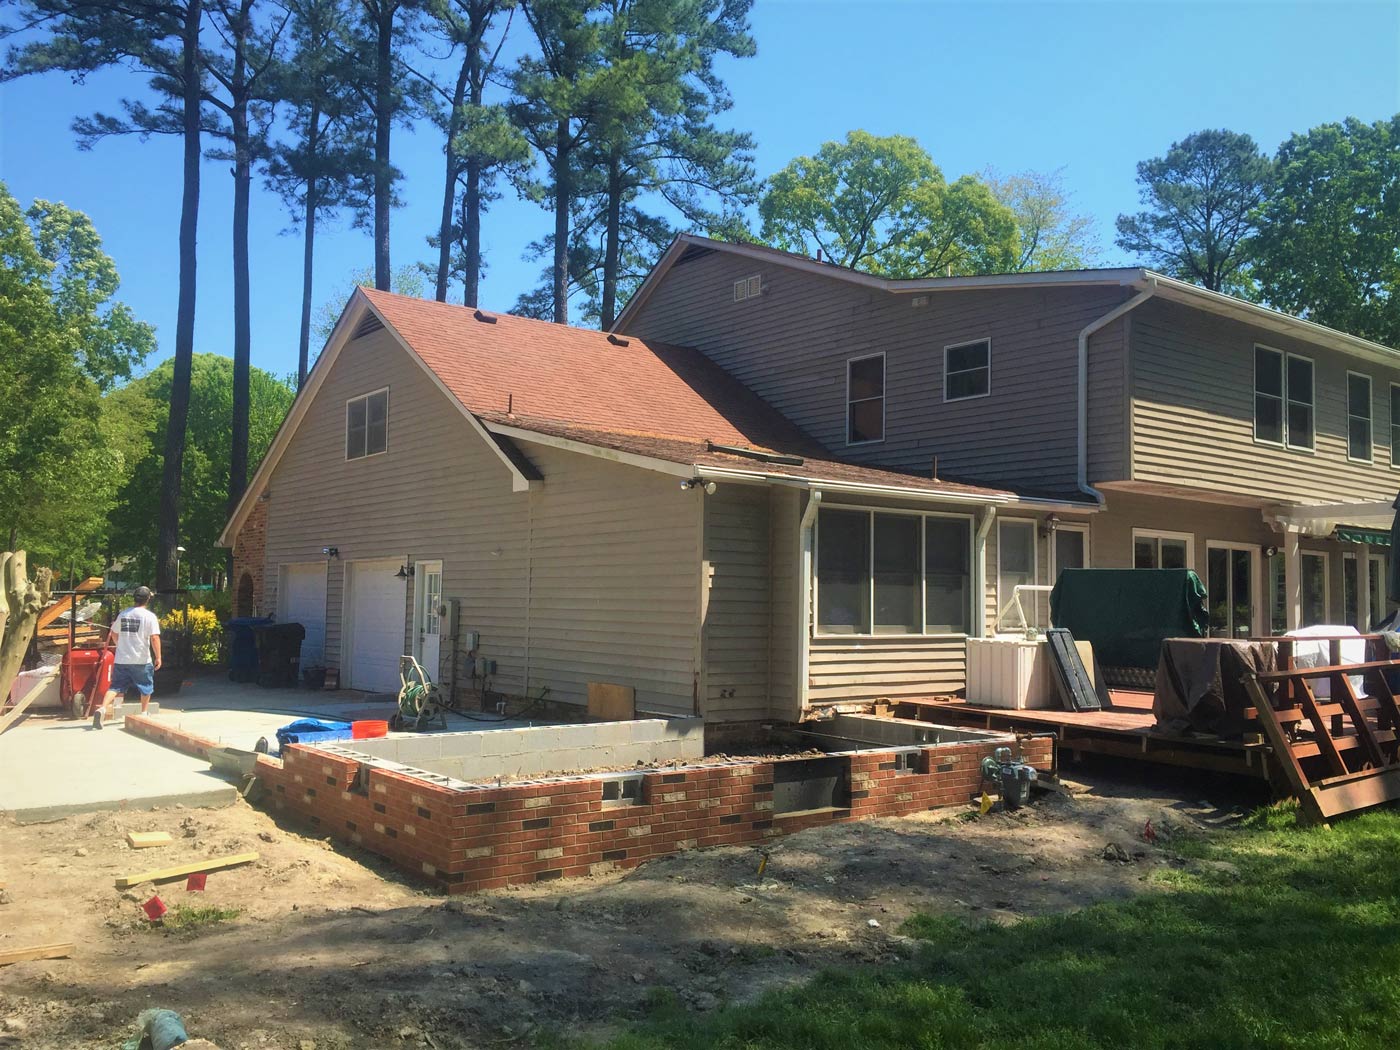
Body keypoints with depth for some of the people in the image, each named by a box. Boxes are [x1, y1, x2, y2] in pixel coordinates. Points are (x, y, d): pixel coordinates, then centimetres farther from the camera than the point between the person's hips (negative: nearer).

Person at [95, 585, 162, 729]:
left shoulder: (123, 614, 7)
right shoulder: (149, 616, -9)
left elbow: (114, 634, 18)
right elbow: (155, 638, -15)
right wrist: (158, 657, -10)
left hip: (121, 660, 4)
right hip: (142, 660, -3)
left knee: (116, 687, 5)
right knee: (146, 687, 17)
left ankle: (102, 709, -16)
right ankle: (144, 713, 26)